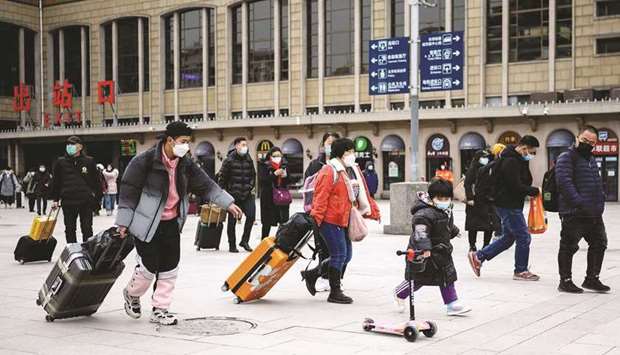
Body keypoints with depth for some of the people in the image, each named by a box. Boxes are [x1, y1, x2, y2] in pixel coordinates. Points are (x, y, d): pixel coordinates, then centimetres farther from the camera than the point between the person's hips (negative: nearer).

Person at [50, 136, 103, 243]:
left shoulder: (89, 161, 1)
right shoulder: (61, 162, 4)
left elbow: (96, 181, 5)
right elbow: (55, 182, 9)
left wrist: (98, 197, 2)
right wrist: (55, 199, 5)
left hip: (86, 202, -2)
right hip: (68, 202, 2)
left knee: (87, 230, 4)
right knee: (70, 230, 9)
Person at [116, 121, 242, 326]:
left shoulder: (185, 164, 3)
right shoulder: (145, 161, -16)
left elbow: (206, 185, 10)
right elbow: (128, 191, -12)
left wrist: (228, 203, 5)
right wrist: (123, 222, -12)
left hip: (172, 223, 6)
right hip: (147, 224, -6)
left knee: (169, 269, 6)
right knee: (149, 266, -3)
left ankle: (160, 310, 19)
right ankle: (132, 294, 29)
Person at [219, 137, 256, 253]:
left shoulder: (249, 159, 9)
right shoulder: (229, 160, -5)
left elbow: (253, 176, 18)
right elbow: (222, 177, -3)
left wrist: (249, 187, 5)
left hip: (246, 195, 4)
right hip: (233, 195, -4)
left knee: (251, 216, -8)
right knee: (232, 220, 3)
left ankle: (244, 241, 9)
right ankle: (232, 245, 14)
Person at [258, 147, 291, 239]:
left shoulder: (284, 165, 9)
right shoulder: (264, 166, -2)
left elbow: (289, 181, 13)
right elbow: (262, 180, -14)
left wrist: (285, 176, -9)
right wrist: (274, 174, -22)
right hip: (268, 198, -3)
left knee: (284, 222, -3)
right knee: (267, 223, 4)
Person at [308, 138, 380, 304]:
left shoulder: (354, 170, 15)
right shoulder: (329, 171, -13)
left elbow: (363, 194, 20)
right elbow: (321, 195, -19)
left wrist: (373, 211, 18)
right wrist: (316, 217, -24)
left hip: (344, 220, 9)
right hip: (330, 220, -9)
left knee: (346, 255, 12)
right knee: (339, 254, -6)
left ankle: (313, 274, 25)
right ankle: (335, 293, 6)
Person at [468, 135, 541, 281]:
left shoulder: (519, 160, 14)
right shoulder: (510, 161, -19)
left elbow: (522, 182, 19)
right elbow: (516, 187, -23)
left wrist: (531, 190, 0)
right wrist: (535, 191, -12)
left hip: (511, 205, 11)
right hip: (508, 205, -11)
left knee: (508, 238, 16)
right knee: (524, 237, -2)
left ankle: (478, 256, 18)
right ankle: (521, 271, 11)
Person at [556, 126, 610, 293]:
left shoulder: (591, 160, 20)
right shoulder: (566, 158, -9)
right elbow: (564, 182, -21)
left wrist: (600, 202, 14)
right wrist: (579, 203, -25)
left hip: (594, 214, 9)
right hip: (573, 214, -9)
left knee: (599, 244, 14)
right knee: (569, 247, 0)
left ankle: (592, 278, 26)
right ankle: (565, 281, 10)